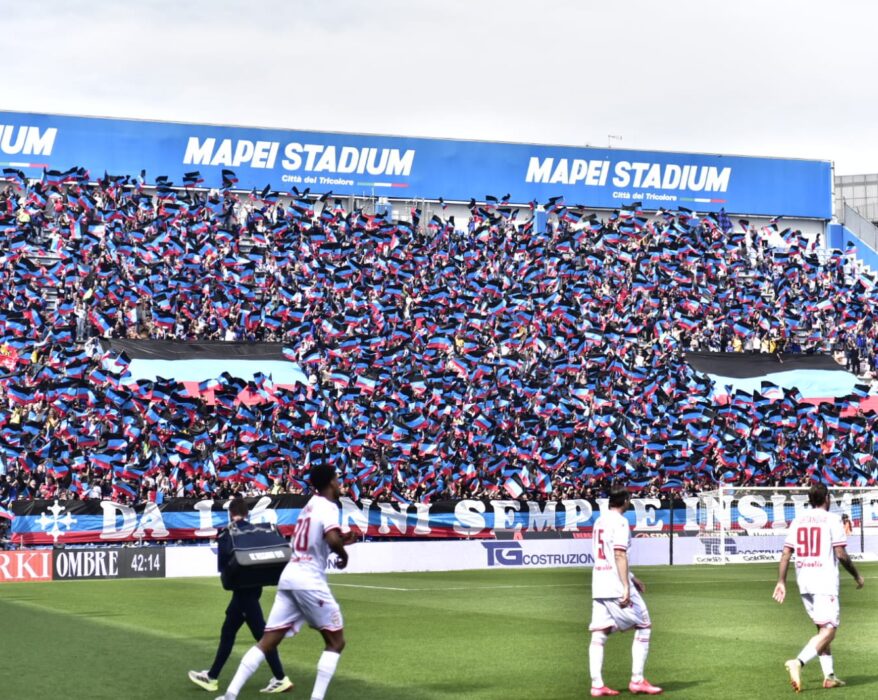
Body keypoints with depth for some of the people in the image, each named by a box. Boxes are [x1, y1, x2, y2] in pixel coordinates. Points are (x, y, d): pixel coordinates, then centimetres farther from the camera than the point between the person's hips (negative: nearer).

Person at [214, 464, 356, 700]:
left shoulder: (311, 505, 19)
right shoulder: (328, 506, -7)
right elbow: (332, 539, -26)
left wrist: (340, 541, 25)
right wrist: (343, 553, -6)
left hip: (289, 577, 8)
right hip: (309, 581, -8)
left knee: (267, 642, 5)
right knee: (335, 641, 6)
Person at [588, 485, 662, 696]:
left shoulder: (599, 521, 17)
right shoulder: (620, 521, -9)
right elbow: (620, 555, -18)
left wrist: (630, 577, 28)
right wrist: (626, 587, -22)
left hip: (598, 585, 8)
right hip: (616, 585, -8)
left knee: (599, 634, 3)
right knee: (643, 626, 3)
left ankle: (597, 685, -1)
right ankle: (637, 680, -1)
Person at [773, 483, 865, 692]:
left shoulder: (798, 520, 11)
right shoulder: (832, 519, -5)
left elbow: (786, 553, 6)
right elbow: (840, 554, -10)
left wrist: (781, 582, 9)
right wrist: (856, 575, 4)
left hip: (804, 581, 7)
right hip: (825, 581, -6)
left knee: (823, 627, 18)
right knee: (829, 630, -9)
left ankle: (829, 676, 16)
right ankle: (798, 662, -30)